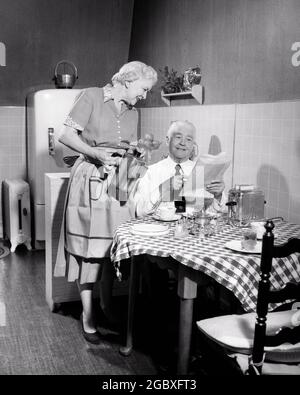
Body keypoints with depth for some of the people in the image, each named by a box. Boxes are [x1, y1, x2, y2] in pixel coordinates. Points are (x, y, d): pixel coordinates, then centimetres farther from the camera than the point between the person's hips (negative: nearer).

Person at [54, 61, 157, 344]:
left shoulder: (132, 112, 15)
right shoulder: (91, 97, -3)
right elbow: (66, 136, -9)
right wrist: (96, 153, -19)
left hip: (118, 183, 5)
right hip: (91, 180, -5)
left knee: (112, 246, 7)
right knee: (88, 247, 0)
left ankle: (107, 303, 27)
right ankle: (87, 314, 13)